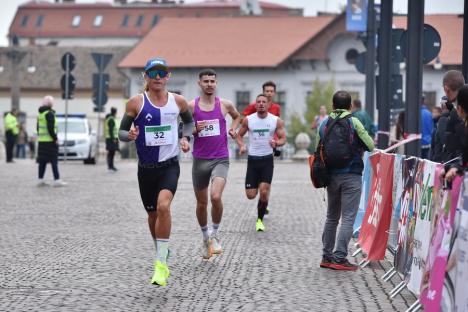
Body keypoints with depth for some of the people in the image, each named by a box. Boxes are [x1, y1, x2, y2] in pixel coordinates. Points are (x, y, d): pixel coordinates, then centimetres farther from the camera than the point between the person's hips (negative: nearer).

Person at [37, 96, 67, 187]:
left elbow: (38, 127, 19)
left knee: (43, 161, 10)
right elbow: (50, 128, -20)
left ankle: (40, 180, 10)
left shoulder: (40, 114, 13)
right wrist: (55, 138, -15)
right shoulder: (49, 113, -14)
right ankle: (56, 180, -8)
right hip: (50, 141, -8)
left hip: (41, 141, 8)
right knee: (54, 160, -7)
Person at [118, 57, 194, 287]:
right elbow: (121, 132, -1)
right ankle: (162, 255, 38)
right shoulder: (136, 102, -4)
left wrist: (185, 138, 3)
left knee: (163, 206, -24)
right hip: (146, 167, 1)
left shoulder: (178, 101, 2)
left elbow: (189, 121, 21)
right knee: (152, 214, 13)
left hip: (170, 165, -1)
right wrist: (129, 135, -23)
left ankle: (161, 263, -19)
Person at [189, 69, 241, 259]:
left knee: (216, 197, -23)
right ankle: (205, 237, 33)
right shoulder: (191, 106, -1)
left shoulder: (225, 105, 2)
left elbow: (237, 116, 24)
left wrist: (233, 129, 6)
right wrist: (194, 130, -14)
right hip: (200, 159, 1)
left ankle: (215, 233, 0)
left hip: (221, 159, -1)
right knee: (201, 203, 10)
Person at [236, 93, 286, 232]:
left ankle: (260, 220, 7)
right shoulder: (248, 120, -1)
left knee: (264, 192, -14)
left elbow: (283, 138, 2)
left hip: (267, 159, -1)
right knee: (250, 195, -2)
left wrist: (276, 143, -21)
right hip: (252, 159, 1)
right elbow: (239, 135, 10)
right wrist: (241, 145, -10)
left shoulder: (276, 121, -2)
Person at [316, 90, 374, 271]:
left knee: (331, 217, 16)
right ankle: (339, 258, -10)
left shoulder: (324, 124, 6)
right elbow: (370, 145, -6)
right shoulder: (353, 122, -7)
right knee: (348, 218, -4)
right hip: (351, 176, -5)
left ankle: (327, 257, 17)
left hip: (331, 175, 5)